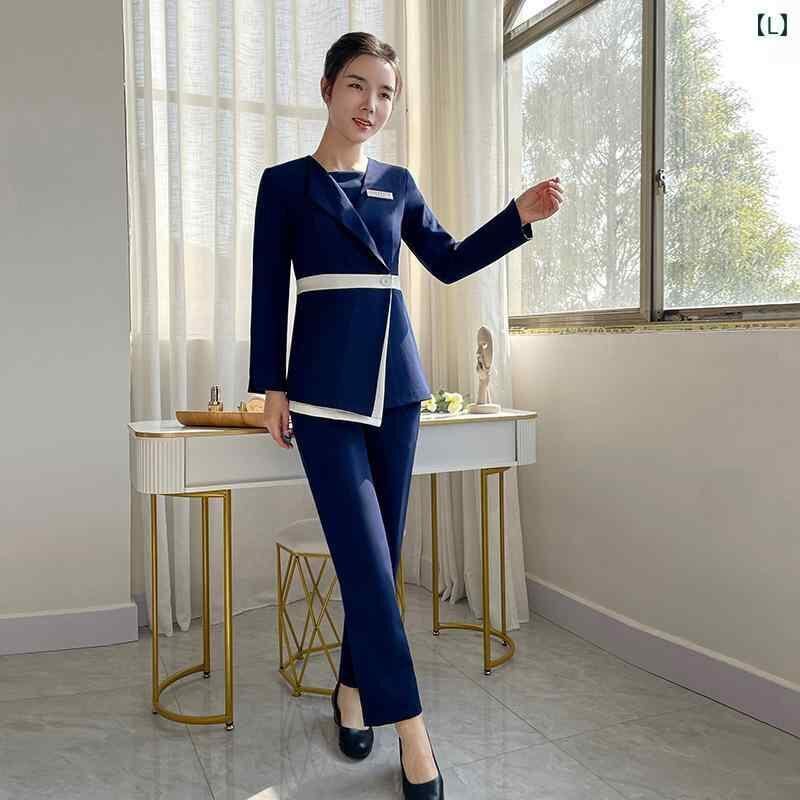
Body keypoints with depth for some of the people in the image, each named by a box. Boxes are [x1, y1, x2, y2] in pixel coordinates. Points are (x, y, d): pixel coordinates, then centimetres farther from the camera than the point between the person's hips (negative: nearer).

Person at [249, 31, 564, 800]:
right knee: (366, 558, -8)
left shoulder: (398, 183, 13)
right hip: (326, 388, -4)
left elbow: (448, 262, 19)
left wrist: (519, 215, 8)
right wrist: (271, 387, -4)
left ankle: (352, 688, 27)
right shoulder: (286, 182, 3)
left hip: (396, 382, 5)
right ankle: (411, 731, -1)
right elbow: (269, 290, 1)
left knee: (381, 553, 8)